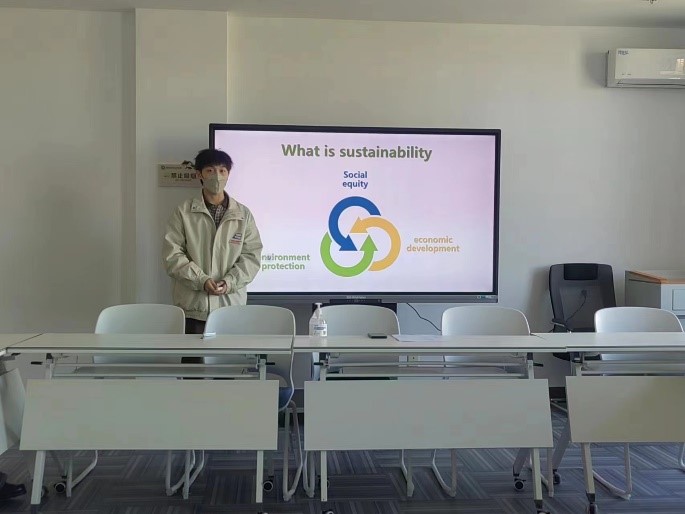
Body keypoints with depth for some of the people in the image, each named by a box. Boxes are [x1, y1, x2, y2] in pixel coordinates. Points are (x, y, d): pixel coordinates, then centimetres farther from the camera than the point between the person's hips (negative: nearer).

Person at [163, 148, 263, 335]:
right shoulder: (183, 212, 4)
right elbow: (172, 255, -1)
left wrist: (230, 281, -11)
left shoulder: (243, 214, 8)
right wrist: (201, 281, -13)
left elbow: (252, 255, 4)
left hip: (231, 302, 1)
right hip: (193, 305, -1)